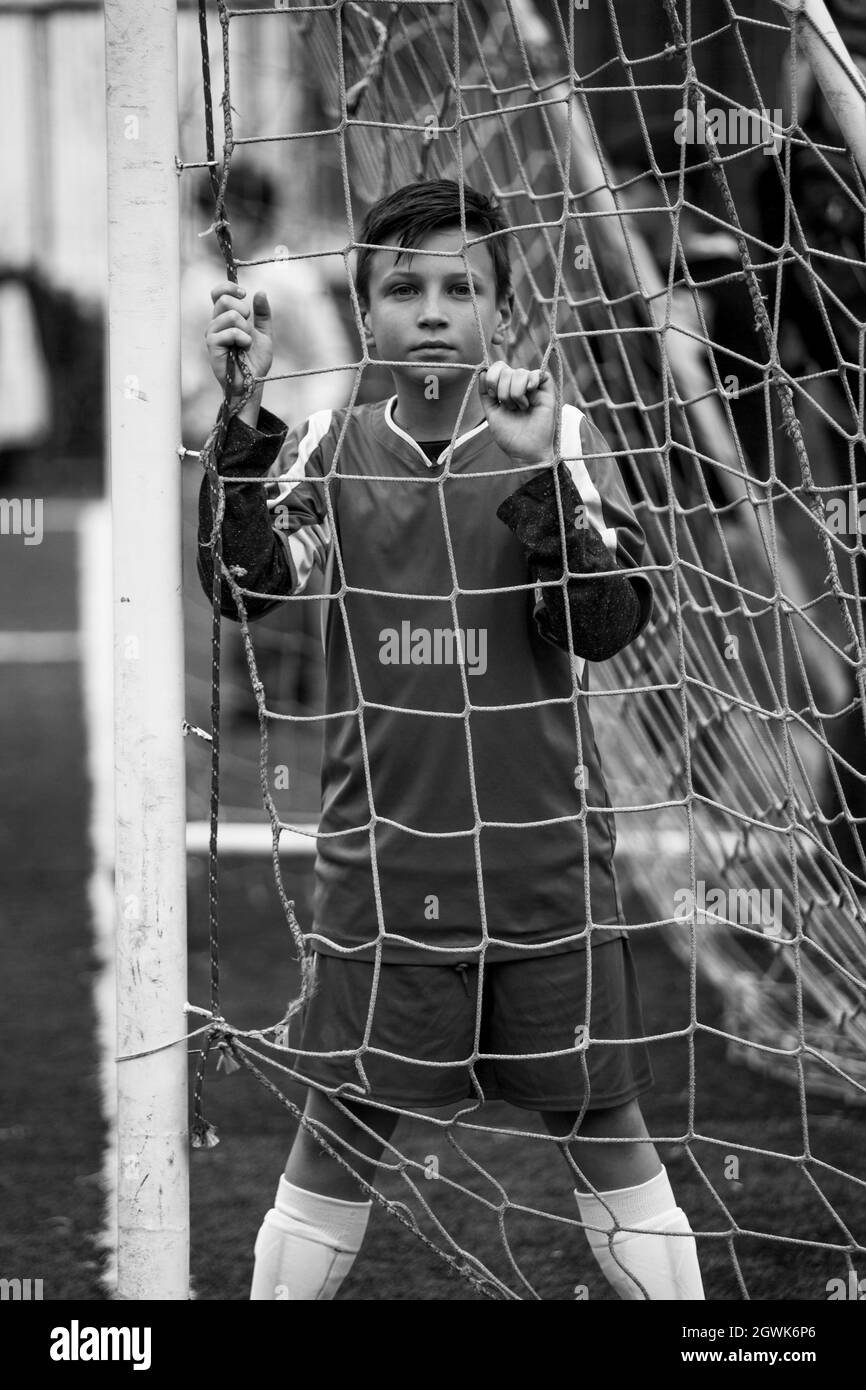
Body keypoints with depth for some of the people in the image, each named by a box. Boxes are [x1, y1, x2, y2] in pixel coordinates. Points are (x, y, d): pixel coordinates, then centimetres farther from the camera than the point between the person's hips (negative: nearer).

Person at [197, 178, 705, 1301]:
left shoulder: (559, 440, 0)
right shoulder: (329, 452, 3)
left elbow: (610, 623, -12)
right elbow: (245, 584, -12)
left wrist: (539, 470, -24)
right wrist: (246, 411, -22)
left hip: (547, 861, -1)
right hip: (380, 863, 1)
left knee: (607, 1128, 6)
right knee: (338, 1139, 5)